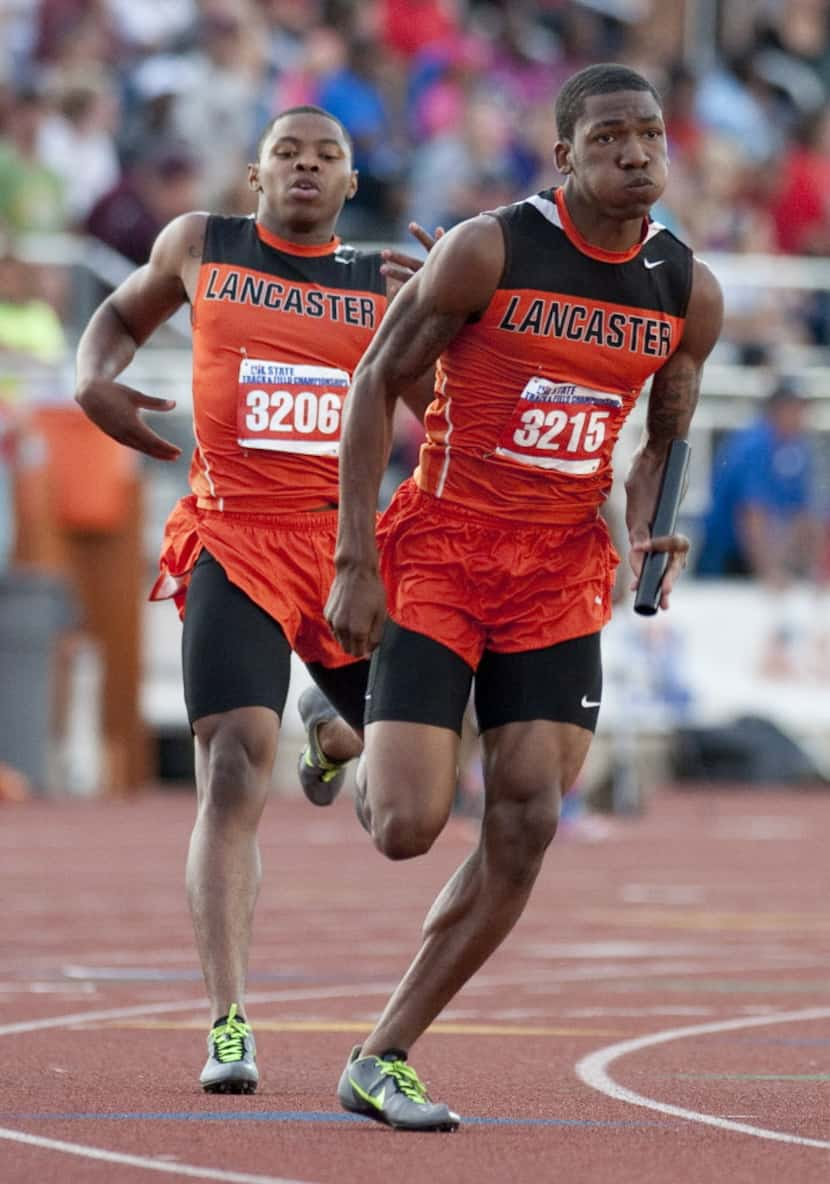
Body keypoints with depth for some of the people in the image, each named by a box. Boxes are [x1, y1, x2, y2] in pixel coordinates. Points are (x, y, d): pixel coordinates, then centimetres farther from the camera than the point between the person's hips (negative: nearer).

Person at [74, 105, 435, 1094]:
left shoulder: (386, 284, 7)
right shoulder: (199, 247, 8)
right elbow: (122, 315, 25)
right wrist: (96, 382, 5)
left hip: (349, 539, 3)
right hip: (235, 541, -3)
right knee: (234, 771, -18)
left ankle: (332, 729, 49)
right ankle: (228, 1026, -19)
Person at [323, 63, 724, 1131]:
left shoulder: (689, 294, 1)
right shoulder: (489, 251, -13)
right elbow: (375, 383, -6)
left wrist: (640, 540, -6)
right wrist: (355, 562, -11)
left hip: (560, 574, 4)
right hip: (438, 554, -4)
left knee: (527, 825, -7)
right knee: (408, 828, -12)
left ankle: (380, 1060, 4)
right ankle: (370, 762, 28)